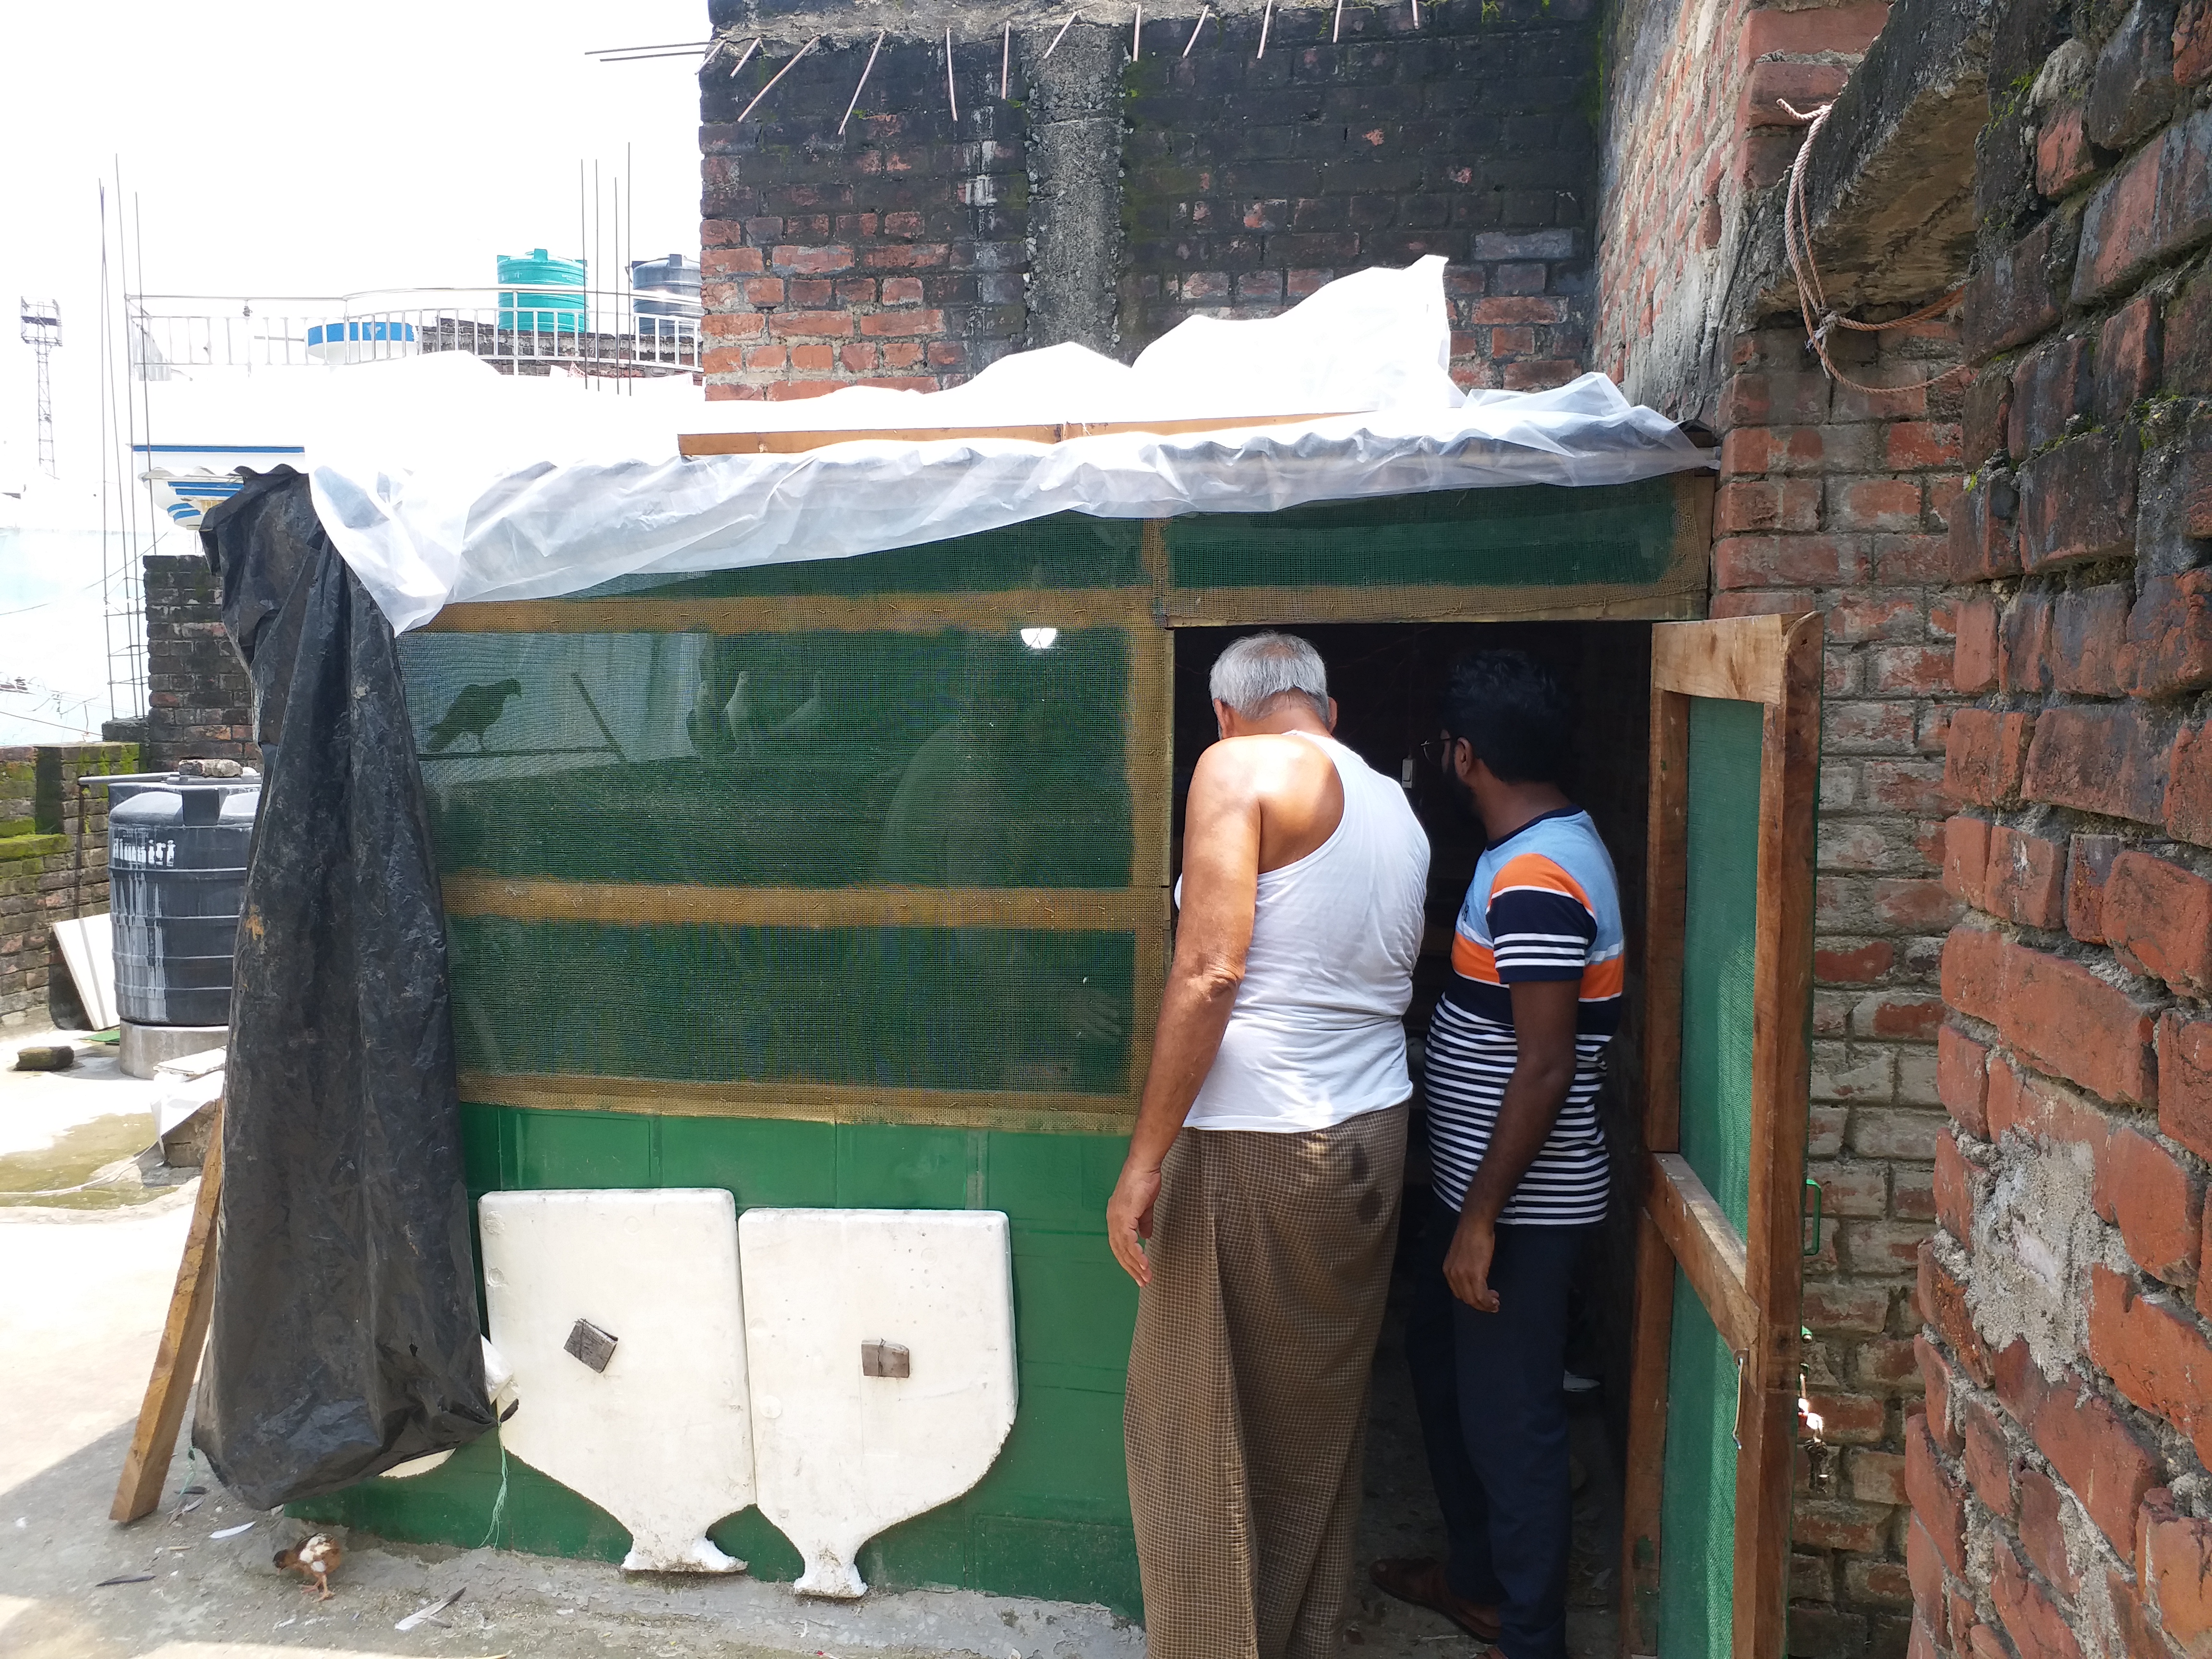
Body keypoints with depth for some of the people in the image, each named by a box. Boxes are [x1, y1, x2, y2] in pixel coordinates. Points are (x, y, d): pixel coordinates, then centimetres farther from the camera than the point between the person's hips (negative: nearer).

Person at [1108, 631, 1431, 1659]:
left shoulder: (1239, 767, -10)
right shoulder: (1399, 809, 12)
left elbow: (1209, 975, -18)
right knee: (1321, 1418, 18)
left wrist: (1144, 1162, -16)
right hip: (1371, 1139, 8)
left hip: (1253, 1141, -8)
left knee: (1196, 1426, 6)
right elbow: (1393, 978, 12)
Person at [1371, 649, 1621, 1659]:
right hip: (1485, 1184, 10)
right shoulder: (1554, 845, 8)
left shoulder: (1534, 878, -23)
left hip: (1522, 1204, -10)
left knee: (1509, 1419, 3)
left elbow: (1544, 1070, -26)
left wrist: (1480, 1220, -21)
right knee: (1439, 1361, 23)